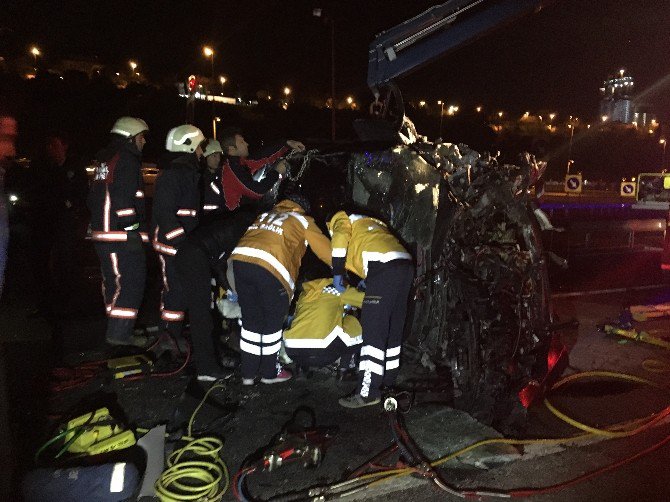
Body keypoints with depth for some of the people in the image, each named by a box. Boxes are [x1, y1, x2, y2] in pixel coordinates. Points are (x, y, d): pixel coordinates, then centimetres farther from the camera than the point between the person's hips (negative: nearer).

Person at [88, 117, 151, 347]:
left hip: (101, 232, 10)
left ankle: (117, 328, 27)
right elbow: (124, 200, -21)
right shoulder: (127, 160, -11)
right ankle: (120, 333, -3)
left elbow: (95, 198, 22)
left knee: (114, 280, 16)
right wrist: (135, 227, -14)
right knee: (131, 282, -5)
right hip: (122, 235, -10)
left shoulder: (105, 161, 19)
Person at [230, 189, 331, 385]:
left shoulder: (265, 214, 34)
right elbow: (327, 251, 23)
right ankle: (269, 372, 28)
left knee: (251, 319, 19)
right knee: (273, 319, 15)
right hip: (270, 267, -5)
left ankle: (248, 373, 30)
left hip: (239, 258, 5)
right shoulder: (303, 220, 21)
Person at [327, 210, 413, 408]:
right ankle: (388, 380, 25)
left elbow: (340, 238, -6)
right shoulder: (368, 221, 38)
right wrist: (368, 280, 29)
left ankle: (369, 392, -10)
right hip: (405, 264, 8)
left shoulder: (340, 219, 17)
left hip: (385, 266, -8)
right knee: (393, 328, 15)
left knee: (373, 330, -9)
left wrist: (337, 275, 0)